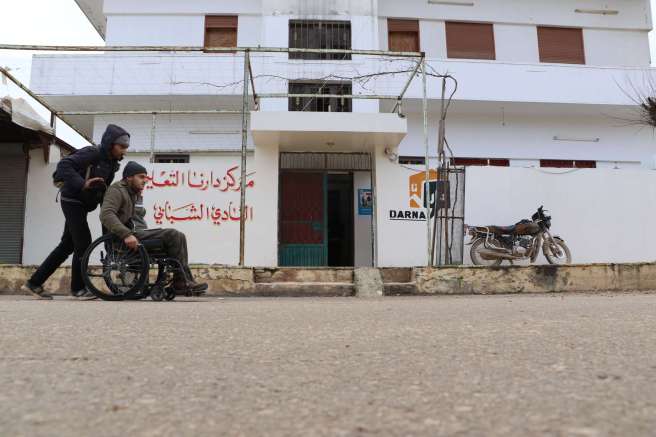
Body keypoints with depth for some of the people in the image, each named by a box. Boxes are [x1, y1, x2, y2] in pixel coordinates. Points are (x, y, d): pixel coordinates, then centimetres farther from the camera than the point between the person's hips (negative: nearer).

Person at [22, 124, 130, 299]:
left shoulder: (111, 163, 8)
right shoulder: (92, 153, -16)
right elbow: (64, 164, -25)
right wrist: (82, 183, -33)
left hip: (82, 205, 9)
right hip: (72, 201, -9)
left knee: (67, 245, 11)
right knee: (83, 243, -7)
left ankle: (34, 283, 20)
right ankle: (78, 287, 7)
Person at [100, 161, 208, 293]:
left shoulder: (136, 193, 24)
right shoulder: (117, 190, -3)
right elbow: (106, 214, -20)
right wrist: (126, 234, -32)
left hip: (139, 232, 8)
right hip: (131, 234, -8)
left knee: (178, 237, -8)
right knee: (173, 235, -21)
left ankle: (184, 281, -13)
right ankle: (182, 281, -16)